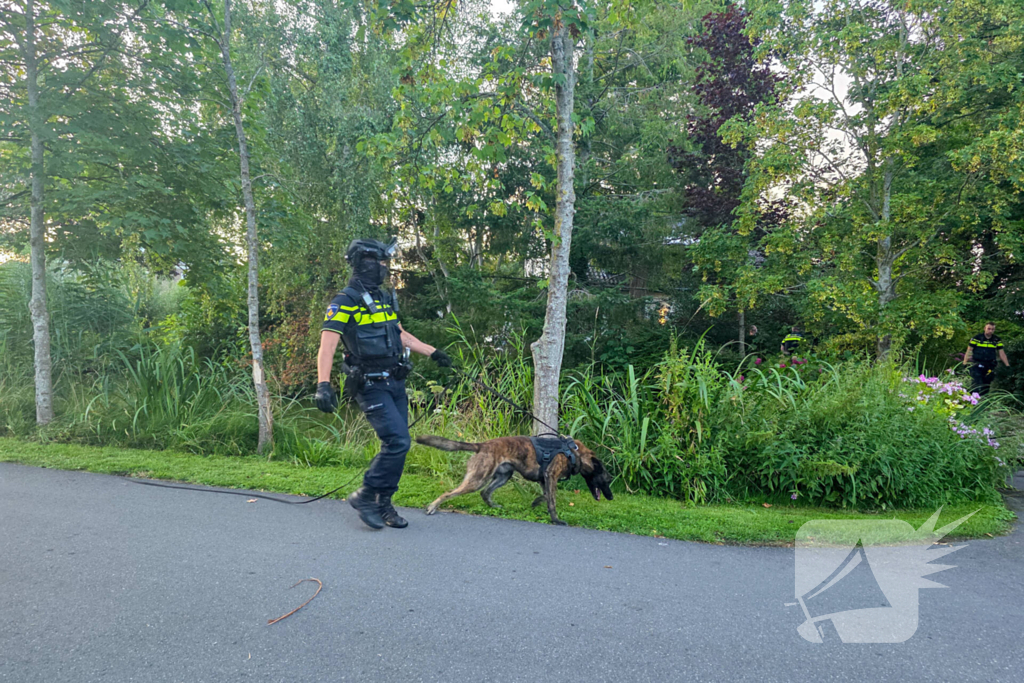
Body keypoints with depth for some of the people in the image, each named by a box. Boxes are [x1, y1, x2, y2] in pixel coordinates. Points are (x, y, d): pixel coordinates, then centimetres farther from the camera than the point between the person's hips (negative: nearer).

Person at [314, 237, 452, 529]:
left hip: (395, 383, 8)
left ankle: (383, 504, 22)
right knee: (397, 441, -16)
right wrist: (323, 384, -33)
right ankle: (365, 496, 2)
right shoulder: (345, 302, -10)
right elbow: (327, 344, -19)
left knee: (396, 444, 8)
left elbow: (400, 334, 28)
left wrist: (433, 353, 29)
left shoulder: (384, 299, 15)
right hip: (370, 386, -8)